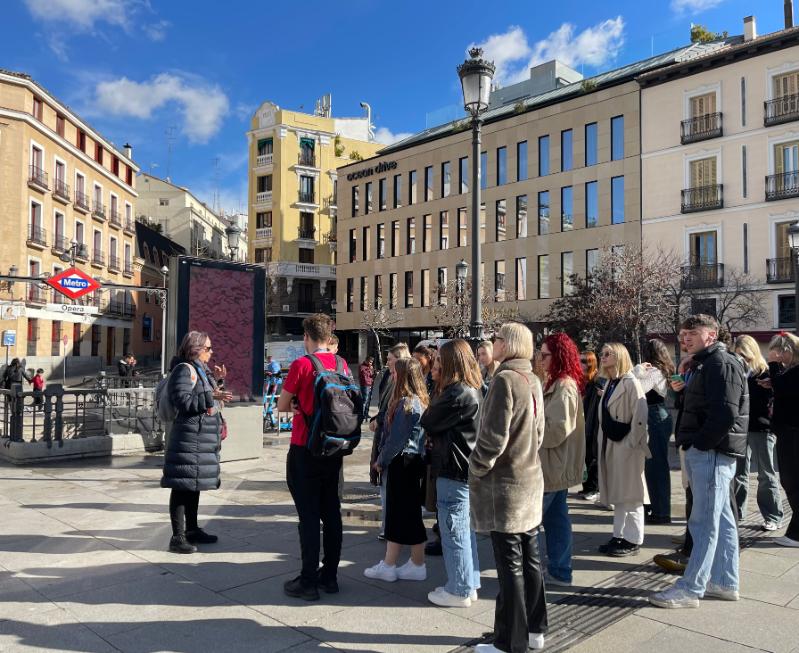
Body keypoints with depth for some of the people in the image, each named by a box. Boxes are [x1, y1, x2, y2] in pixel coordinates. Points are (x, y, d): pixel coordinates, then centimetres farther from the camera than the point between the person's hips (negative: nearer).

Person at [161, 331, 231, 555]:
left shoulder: (200, 369, 18)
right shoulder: (184, 369, -12)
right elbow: (182, 400, -22)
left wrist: (216, 385, 13)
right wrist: (210, 398, -22)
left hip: (202, 437, 10)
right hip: (189, 437, -10)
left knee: (194, 485, 17)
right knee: (182, 486, -5)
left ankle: (192, 530, 28)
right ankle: (177, 537, 1)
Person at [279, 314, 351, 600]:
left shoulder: (301, 365, -14)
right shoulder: (341, 364, 2)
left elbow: (281, 406, -6)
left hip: (305, 449, -5)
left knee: (308, 515, 1)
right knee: (331, 512, 13)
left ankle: (308, 581, 9)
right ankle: (330, 575, 23)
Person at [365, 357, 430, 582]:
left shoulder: (407, 403, -18)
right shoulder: (419, 401, 11)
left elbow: (396, 438, -18)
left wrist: (382, 461, -6)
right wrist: (383, 459, 12)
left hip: (403, 463, -9)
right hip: (410, 462, 9)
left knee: (408, 514, 2)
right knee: (396, 513, 13)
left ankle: (418, 566, 14)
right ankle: (388, 565, 21)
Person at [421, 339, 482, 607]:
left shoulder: (459, 394, -20)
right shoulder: (472, 391, 12)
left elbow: (428, 422, -13)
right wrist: (435, 439, -2)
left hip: (453, 472, -10)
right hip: (463, 468, 10)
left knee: (454, 531, 2)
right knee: (465, 529, 17)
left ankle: (459, 591, 13)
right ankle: (469, 584, 28)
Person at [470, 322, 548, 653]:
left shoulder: (505, 379, -19)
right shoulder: (533, 381, 7)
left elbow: (494, 436, -22)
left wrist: (476, 468, -9)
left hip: (505, 483, -8)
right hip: (530, 479, 9)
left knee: (509, 564, 1)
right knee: (529, 558, 17)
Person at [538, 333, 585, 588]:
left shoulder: (563, 387, -18)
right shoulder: (559, 384, 13)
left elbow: (558, 429, -23)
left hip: (552, 465, -10)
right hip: (557, 465, 10)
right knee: (556, 517, 14)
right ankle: (559, 571, 23)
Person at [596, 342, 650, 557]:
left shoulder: (630, 383, -12)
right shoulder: (609, 383, 12)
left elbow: (640, 416, -17)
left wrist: (631, 443, -17)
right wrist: (603, 442, 12)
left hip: (627, 447, -8)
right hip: (609, 445, 8)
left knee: (630, 495, 1)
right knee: (616, 494, 14)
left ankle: (633, 540, 11)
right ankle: (618, 536, 23)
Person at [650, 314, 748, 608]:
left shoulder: (722, 363, -14)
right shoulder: (708, 363, 19)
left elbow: (726, 414, -23)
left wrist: (699, 443, -17)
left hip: (712, 453, -10)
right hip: (706, 452, 10)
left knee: (704, 523, -5)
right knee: (722, 520, 15)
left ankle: (690, 589, 1)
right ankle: (725, 583, 24)